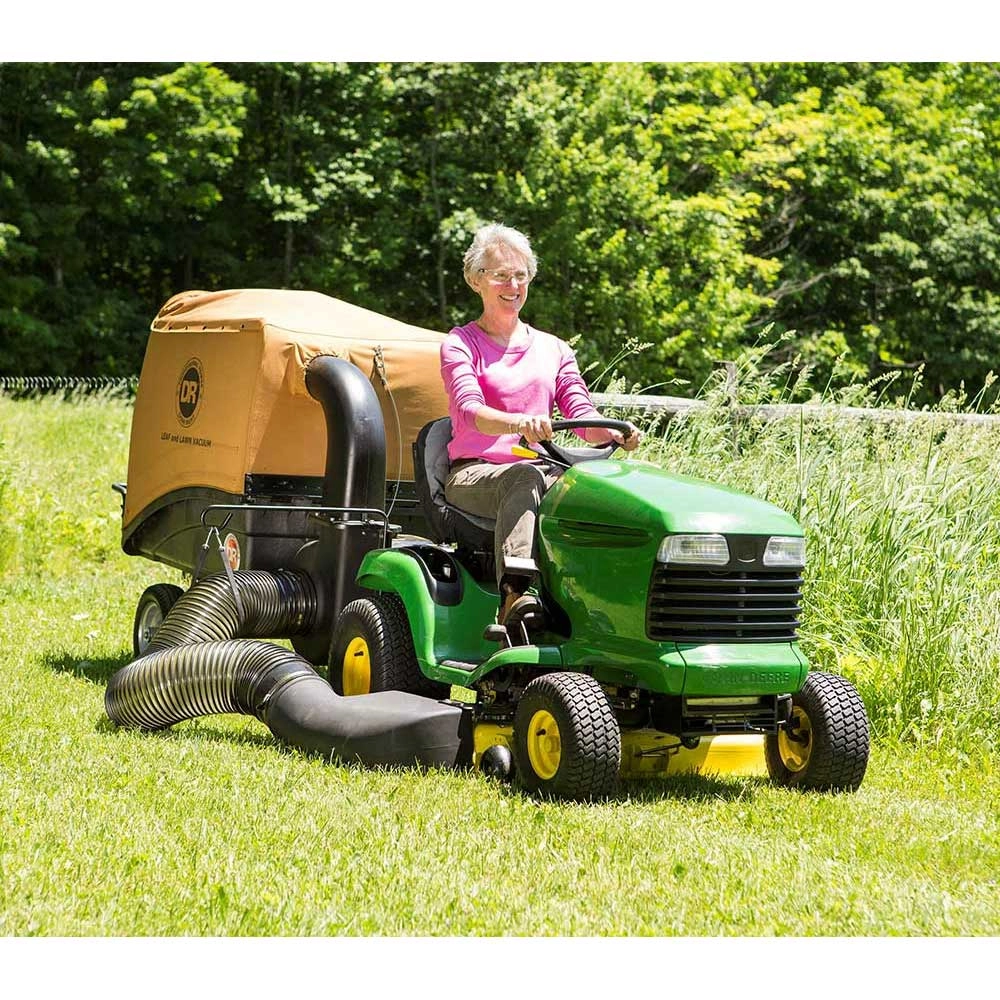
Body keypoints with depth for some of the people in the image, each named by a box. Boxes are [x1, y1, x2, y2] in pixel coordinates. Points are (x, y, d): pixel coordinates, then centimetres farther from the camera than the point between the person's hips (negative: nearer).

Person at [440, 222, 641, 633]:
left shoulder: (554, 350, 20)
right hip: (474, 474, -3)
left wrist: (615, 433, -16)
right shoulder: (459, 345, 6)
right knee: (524, 478, -39)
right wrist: (519, 423, -36)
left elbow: (582, 415, 8)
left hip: (540, 470, 3)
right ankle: (515, 593, -55)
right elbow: (469, 410, -14)